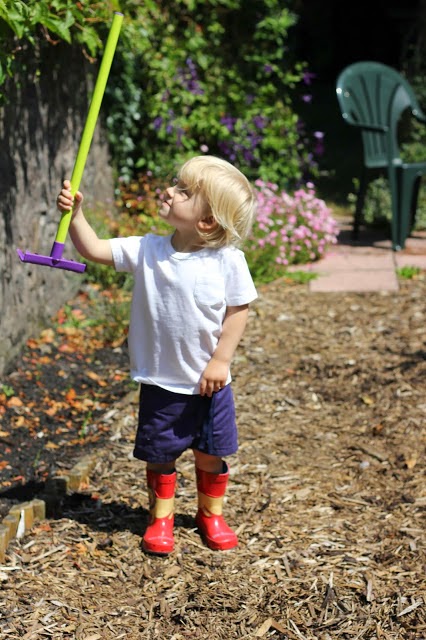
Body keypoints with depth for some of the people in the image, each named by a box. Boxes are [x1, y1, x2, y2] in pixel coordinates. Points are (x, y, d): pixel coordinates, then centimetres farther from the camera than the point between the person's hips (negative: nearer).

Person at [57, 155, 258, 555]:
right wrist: (75, 214, -19)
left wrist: (221, 360, -12)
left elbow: (238, 311, -9)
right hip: (160, 382, 2)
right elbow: (94, 250, -5)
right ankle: (160, 517, 33)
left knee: (211, 454, 14)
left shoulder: (227, 260, -14)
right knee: (159, 454, 13)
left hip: (208, 383, -1)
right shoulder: (147, 251, -7)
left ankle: (211, 514, 36)